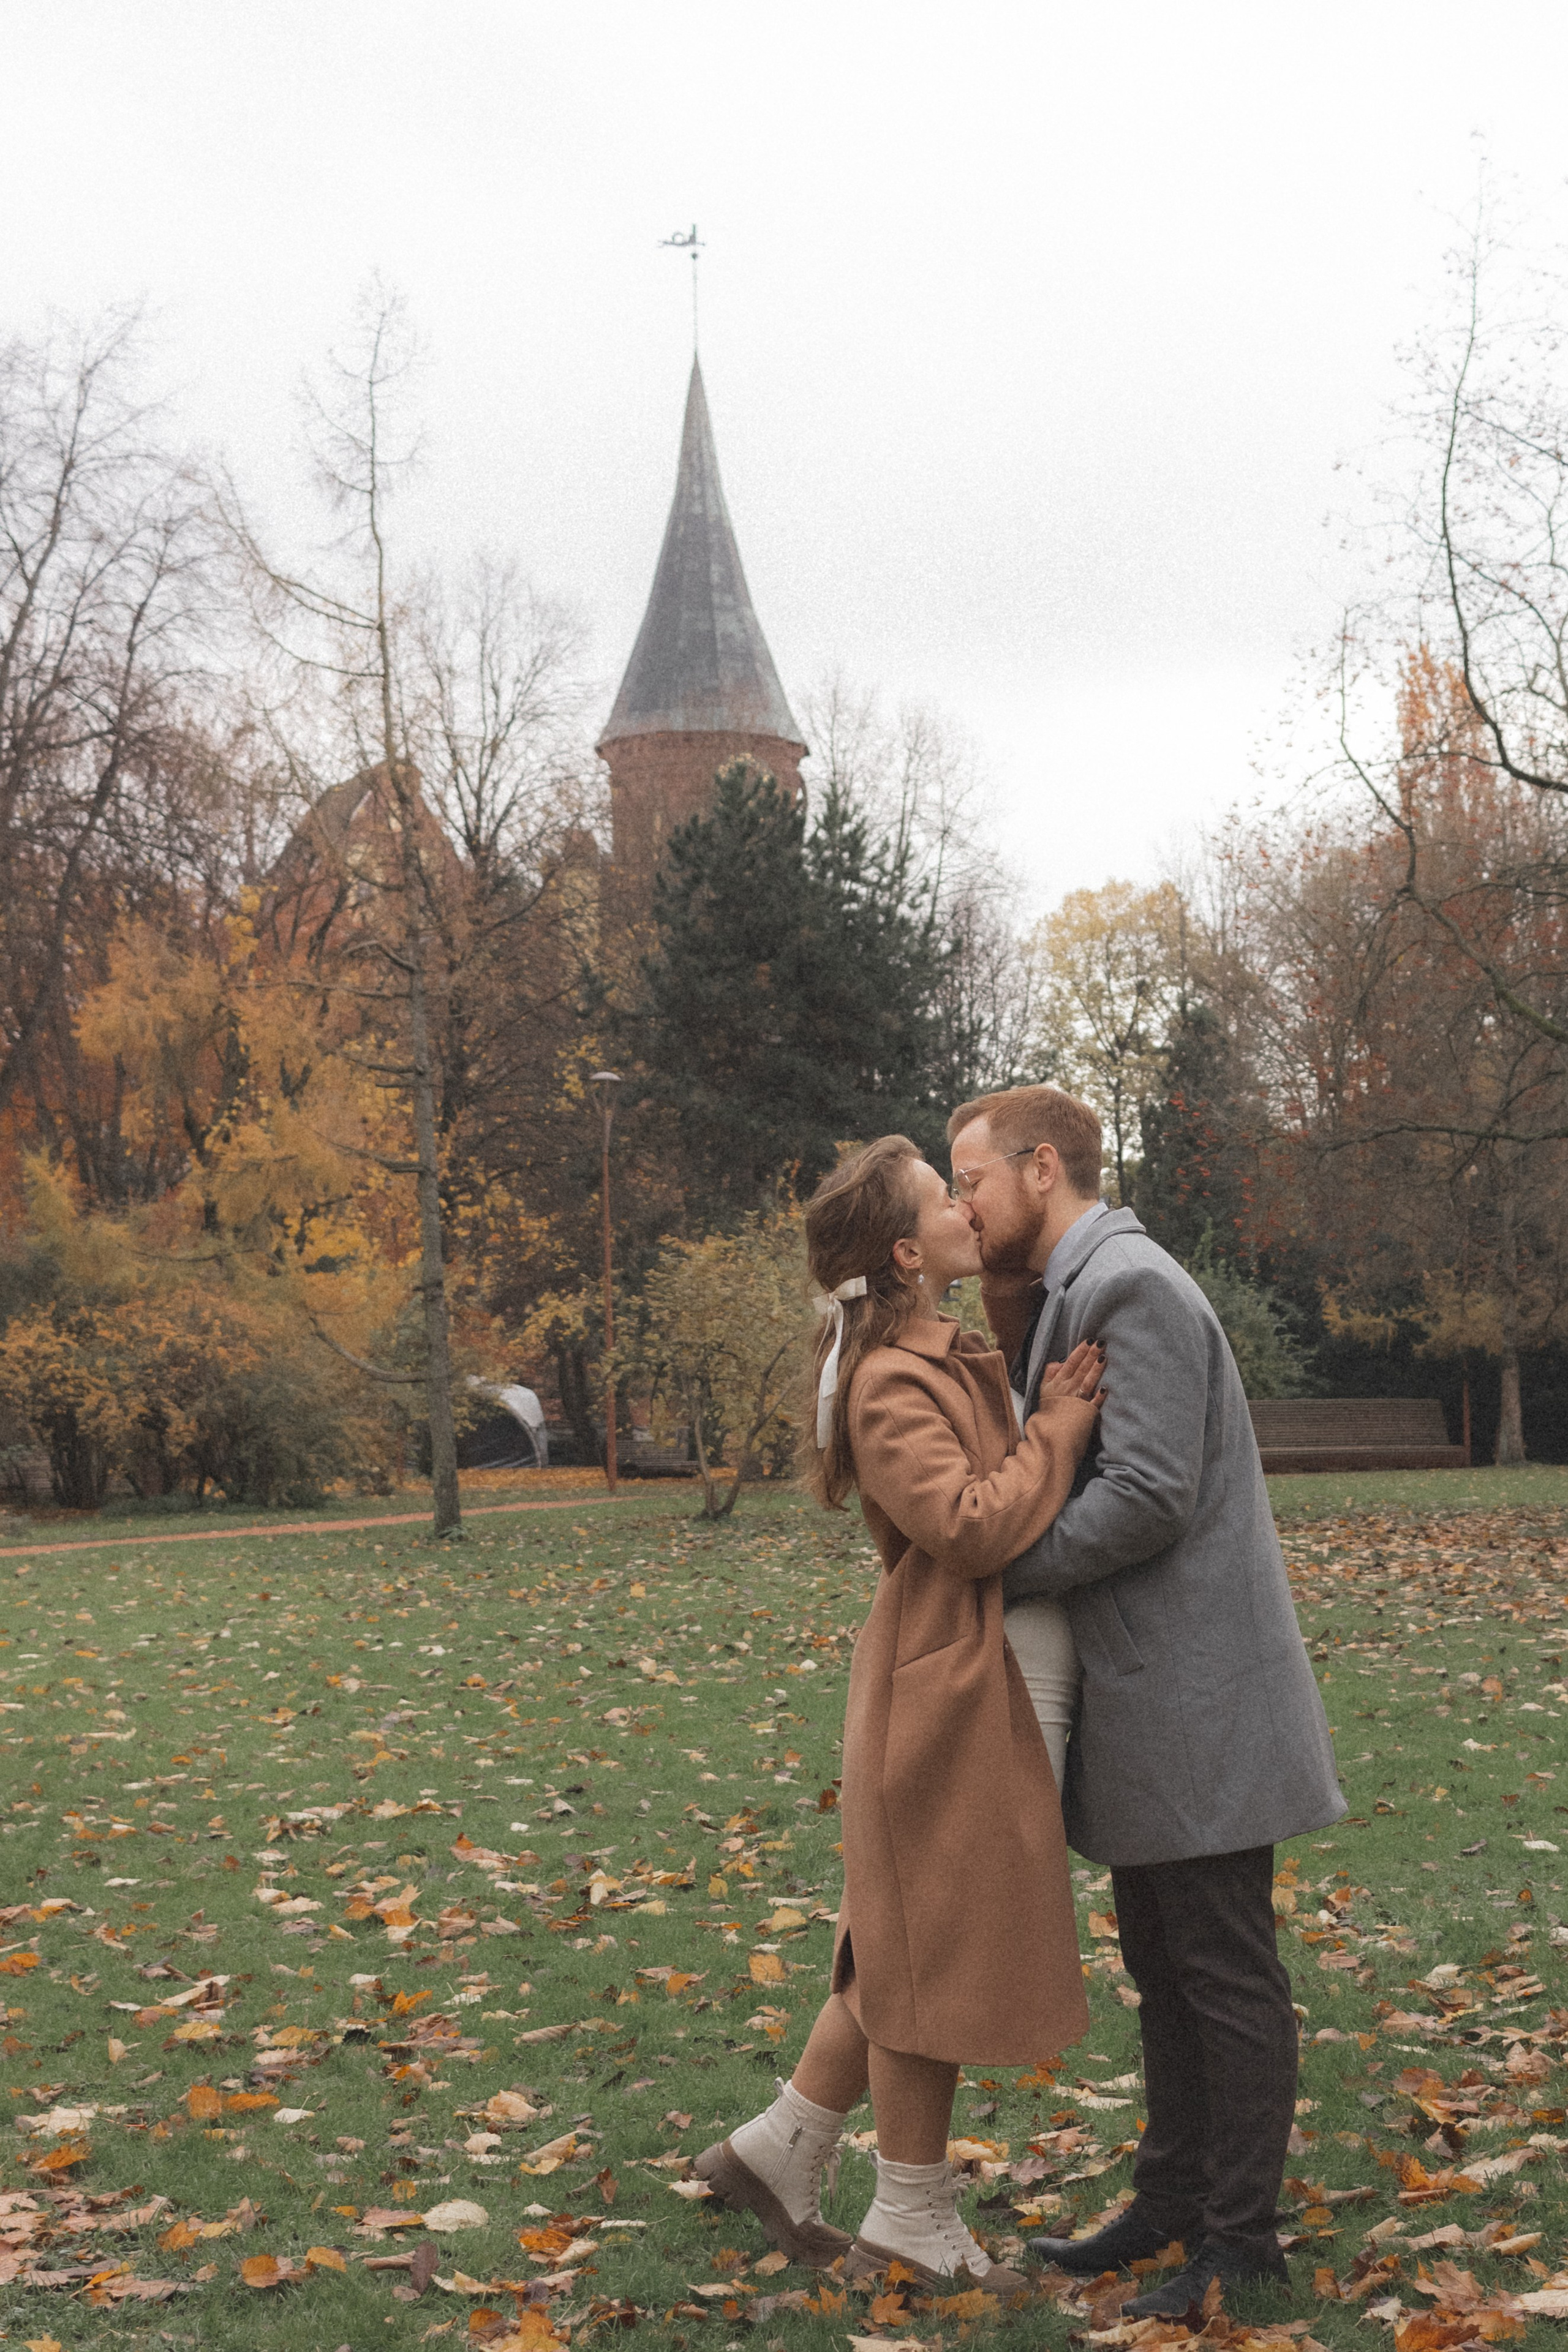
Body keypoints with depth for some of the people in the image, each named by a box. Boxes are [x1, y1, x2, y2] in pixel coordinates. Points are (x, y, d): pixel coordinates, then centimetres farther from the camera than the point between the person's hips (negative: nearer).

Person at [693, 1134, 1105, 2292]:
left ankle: (777, 2150, 26)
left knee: (911, 1949, 17)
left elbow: (1013, 1492, 18)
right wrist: (1058, 1429, -17)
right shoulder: (891, 1387, -18)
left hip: (982, 1690, 10)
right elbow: (970, 1527, -25)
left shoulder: (961, 1361, 13)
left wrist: (1060, 1411, 3)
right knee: (935, 1951, 2)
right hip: (942, 1698, -10)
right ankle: (915, 2222, 16)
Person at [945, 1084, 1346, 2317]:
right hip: (1142, 1704, 10)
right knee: (1163, 1969, 18)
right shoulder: (1069, 1296, 15)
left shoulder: (1131, 1287, -17)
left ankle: (1241, 2236, 11)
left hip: (1195, 1704, -10)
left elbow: (1147, 1497, -24)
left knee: (1226, 1974, 1)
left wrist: (995, 1570, -15)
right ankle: (1173, 2199, 29)